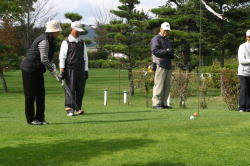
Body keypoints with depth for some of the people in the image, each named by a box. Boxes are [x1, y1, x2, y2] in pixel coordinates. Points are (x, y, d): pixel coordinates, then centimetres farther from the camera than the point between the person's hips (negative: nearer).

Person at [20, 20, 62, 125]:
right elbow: (44, 59, -25)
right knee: (31, 95, 0)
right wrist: (52, 70, -12)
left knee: (41, 94, 8)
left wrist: (52, 65, 6)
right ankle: (31, 119, 8)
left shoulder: (48, 40, 10)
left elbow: (46, 57, 22)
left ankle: (40, 118, 12)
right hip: (30, 70, -9)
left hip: (37, 71, 10)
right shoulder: (44, 41, -21)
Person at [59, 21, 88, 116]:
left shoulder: (82, 43, 17)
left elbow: (85, 57, 19)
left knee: (80, 90, 2)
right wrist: (62, 70, -12)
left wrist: (86, 70, 13)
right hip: (70, 69, -5)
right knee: (70, 89, -10)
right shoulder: (66, 42, 1)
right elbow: (62, 57, -3)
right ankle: (69, 109, -11)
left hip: (80, 69, 5)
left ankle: (78, 108, 8)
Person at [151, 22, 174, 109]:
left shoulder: (167, 40, 26)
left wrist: (171, 54, 8)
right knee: (159, 85, -11)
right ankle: (156, 103, -9)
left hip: (168, 66, 8)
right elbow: (155, 51, -13)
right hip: (160, 65, -8)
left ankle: (164, 103, 10)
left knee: (167, 86, 6)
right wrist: (166, 51, -19)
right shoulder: (156, 39, -1)